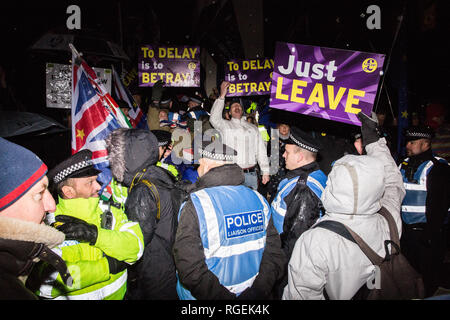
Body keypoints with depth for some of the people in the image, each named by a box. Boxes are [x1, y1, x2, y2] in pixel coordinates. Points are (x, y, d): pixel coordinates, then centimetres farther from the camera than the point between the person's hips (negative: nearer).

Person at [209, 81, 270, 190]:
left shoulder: (253, 128, 17)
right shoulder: (225, 125, 11)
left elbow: (261, 151, 13)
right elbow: (214, 118, -12)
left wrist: (265, 172, 5)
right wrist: (222, 96, -13)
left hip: (250, 174, 2)